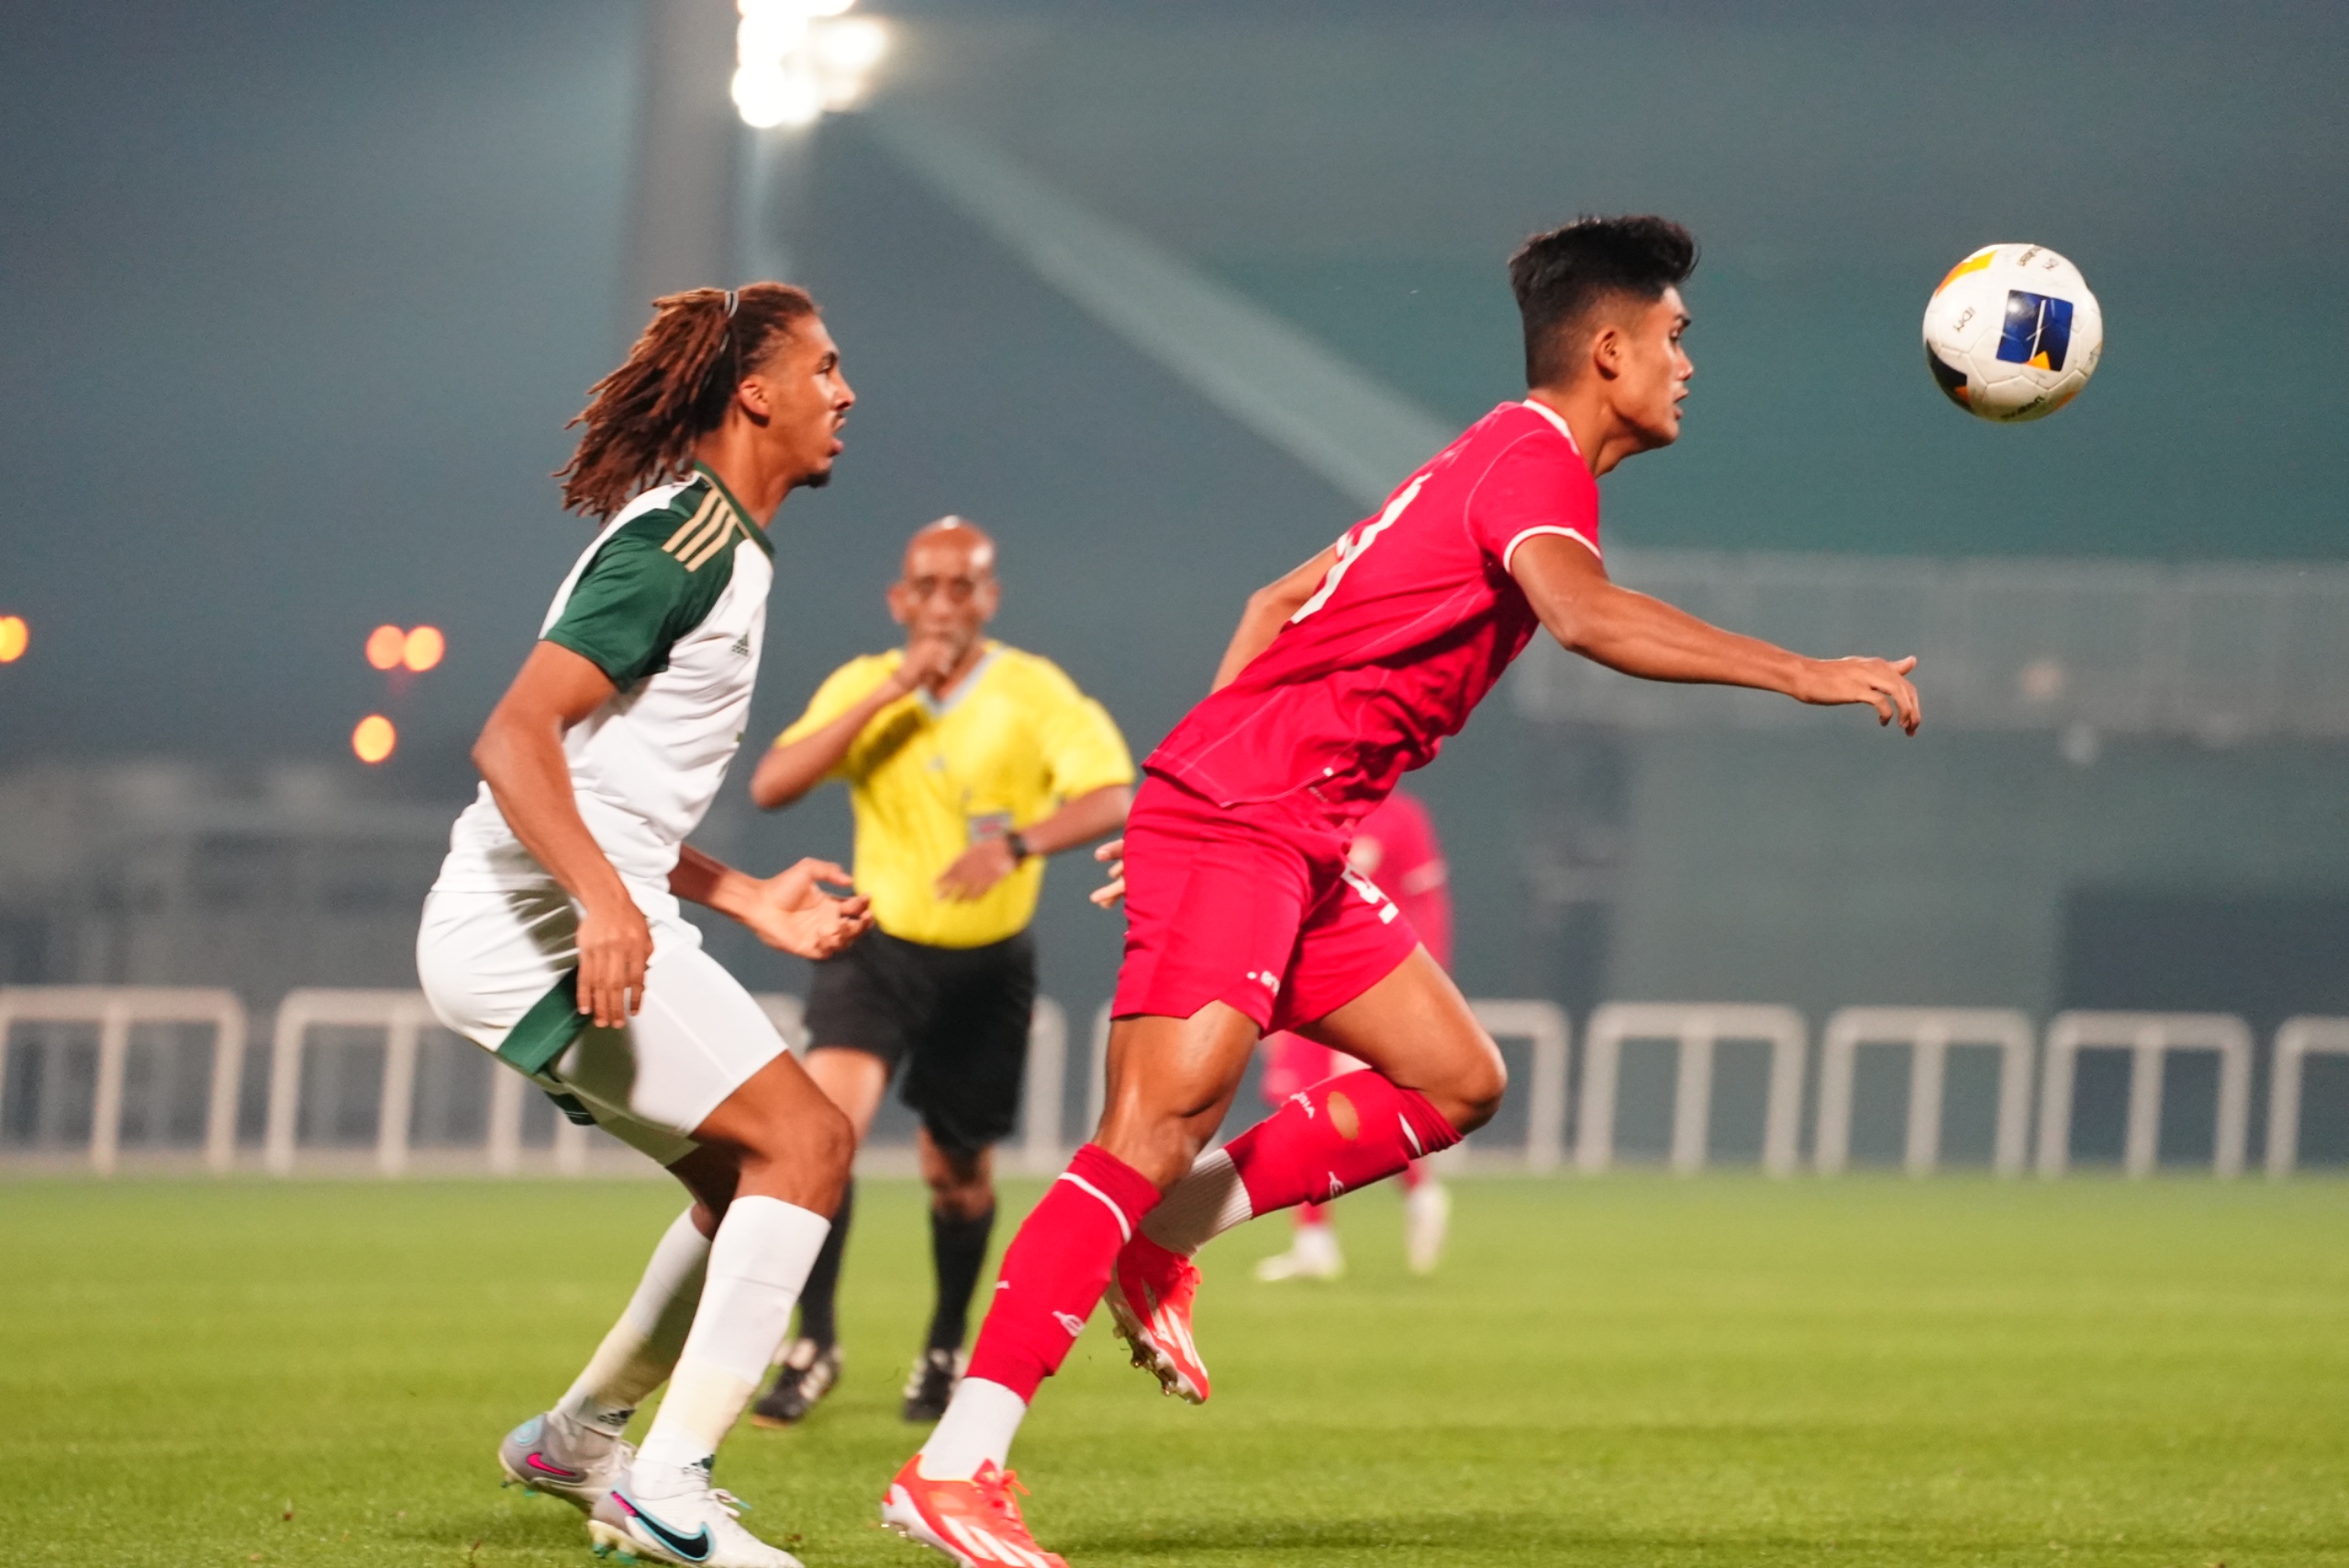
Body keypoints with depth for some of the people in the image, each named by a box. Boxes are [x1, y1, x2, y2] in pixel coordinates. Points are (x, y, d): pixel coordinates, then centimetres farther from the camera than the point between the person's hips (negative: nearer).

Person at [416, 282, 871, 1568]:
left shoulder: (714, 542, 20)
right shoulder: (687, 541, -13)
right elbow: (514, 738, -22)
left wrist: (749, 902, 19)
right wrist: (604, 900, -33)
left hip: (592, 920, 10)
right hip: (540, 930, -10)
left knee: (753, 1181, 15)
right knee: (802, 1139, -15)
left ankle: (579, 1436, 27)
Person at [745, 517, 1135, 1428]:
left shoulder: (1036, 693, -10)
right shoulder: (862, 686, -3)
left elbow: (1113, 798, -23)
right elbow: (771, 786, -17)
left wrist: (1018, 844, -41)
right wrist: (889, 692, -23)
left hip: (987, 965, 0)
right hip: (879, 945, 0)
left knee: (959, 1171, 10)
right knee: (830, 1114, -23)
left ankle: (945, 1353, 34)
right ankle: (814, 1345, -17)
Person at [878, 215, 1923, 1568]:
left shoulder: (1497, 464, 21)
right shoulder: (1536, 462, -10)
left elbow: (1280, 603, 27)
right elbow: (1583, 613, -33)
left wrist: (1203, 781, 26)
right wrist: (1794, 673, -33)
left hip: (1292, 844, 10)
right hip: (1238, 830, -10)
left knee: (1459, 1081, 11)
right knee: (1158, 1128, -18)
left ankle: (1154, 1245, 11)